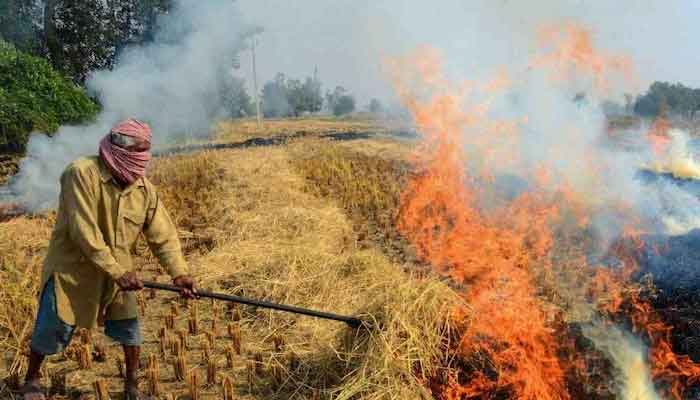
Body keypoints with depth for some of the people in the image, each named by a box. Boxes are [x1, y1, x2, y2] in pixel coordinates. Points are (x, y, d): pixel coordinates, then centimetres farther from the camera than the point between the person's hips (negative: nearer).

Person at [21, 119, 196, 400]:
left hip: (117, 271, 4)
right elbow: (83, 232, -28)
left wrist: (179, 273, -20)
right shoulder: (81, 174, -23)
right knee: (52, 329, 6)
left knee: (129, 328, 6)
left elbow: (163, 235, -7)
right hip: (73, 269, -4)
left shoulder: (144, 188, -8)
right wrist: (117, 272, -29)